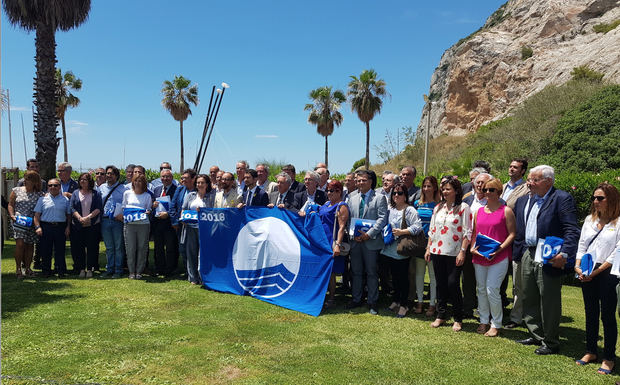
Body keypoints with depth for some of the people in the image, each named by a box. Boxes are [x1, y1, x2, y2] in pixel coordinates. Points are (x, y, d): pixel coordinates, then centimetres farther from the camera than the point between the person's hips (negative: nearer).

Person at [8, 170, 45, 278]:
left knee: (30, 245, 6)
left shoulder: (40, 194, 5)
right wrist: (12, 215, -6)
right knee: (20, 243, -13)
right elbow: (10, 204, 10)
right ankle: (18, 268, -6)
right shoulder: (16, 190, 9)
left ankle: (27, 268, 16)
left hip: (33, 223, 1)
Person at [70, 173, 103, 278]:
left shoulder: (96, 193, 6)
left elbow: (99, 208, -3)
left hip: (93, 225, -2)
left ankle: (90, 269, 9)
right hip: (78, 226, 2)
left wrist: (89, 217, -17)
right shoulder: (76, 193, 10)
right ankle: (81, 269, 12)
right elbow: (72, 208, 1)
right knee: (78, 247, 2)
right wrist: (80, 218, -15)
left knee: (92, 247, 0)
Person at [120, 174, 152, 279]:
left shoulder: (147, 196, 7)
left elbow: (148, 209, 9)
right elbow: (124, 207, 14)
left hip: (143, 224, -1)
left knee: (142, 248, 1)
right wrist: (123, 215, -3)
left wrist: (147, 212, -12)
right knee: (130, 248, 1)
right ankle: (131, 272, 10)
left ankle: (139, 272, 10)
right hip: (129, 224, 1)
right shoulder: (127, 193, 10)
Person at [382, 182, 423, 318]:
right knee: (394, 276, 16)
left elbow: (418, 226, -18)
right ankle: (396, 300, 30)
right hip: (391, 248, 6)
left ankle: (404, 304, 13)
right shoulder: (390, 209, 10)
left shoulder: (410, 210, -10)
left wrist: (402, 232, -20)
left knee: (403, 276, 2)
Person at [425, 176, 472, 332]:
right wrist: (428, 248, 12)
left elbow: (467, 232, -9)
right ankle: (441, 315, 21)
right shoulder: (438, 208, 13)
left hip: (454, 253, -5)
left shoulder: (463, 207, -5)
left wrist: (462, 251, -15)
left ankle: (458, 319, 10)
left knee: (452, 284, -5)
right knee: (440, 284, 10)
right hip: (437, 252, 5)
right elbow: (431, 230, 17)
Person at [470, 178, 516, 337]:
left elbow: (512, 234, -5)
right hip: (479, 257, 5)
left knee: (492, 290, -8)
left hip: (499, 257, -5)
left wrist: (500, 249, -17)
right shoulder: (479, 211, 11)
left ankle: (496, 324, 8)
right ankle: (483, 321, 26)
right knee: (481, 289, 11)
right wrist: (472, 248, 1)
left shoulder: (506, 211, -3)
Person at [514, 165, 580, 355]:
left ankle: (551, 343, 16)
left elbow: (572, 230, -15)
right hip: (527, 256, 7)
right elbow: (518, 230, 19)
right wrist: (517, 252, 10)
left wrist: (564, 254, -25)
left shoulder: (562, 199, -8)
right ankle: (536, 336, 31)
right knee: (529, 300, 16)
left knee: (549, 302, 2)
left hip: (549, 258, -7)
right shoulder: (523, 201, 14)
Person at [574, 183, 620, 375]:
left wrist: (597, 271, -16)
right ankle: (591, 351, 26)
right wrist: (578, 267, -2)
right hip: (587, 275, 6)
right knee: (591, 313, 14)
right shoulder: (590, 219, 13)